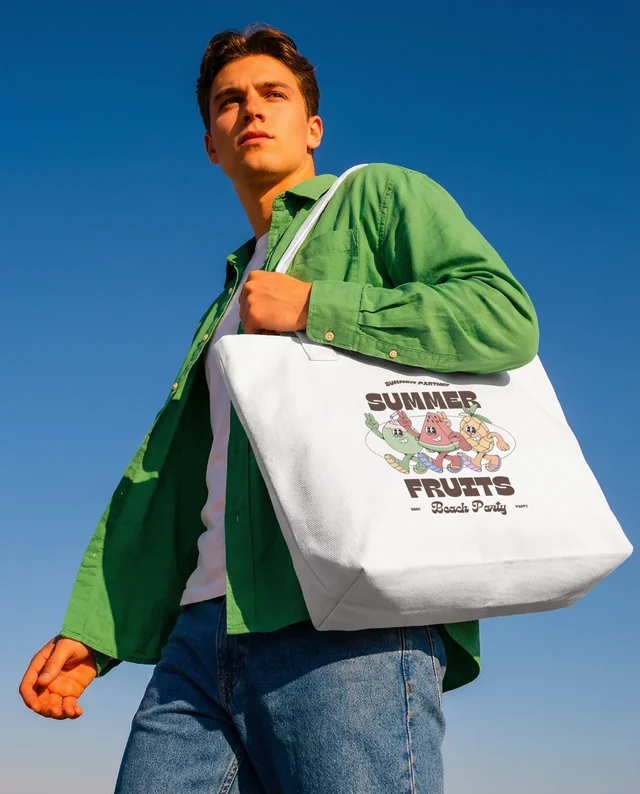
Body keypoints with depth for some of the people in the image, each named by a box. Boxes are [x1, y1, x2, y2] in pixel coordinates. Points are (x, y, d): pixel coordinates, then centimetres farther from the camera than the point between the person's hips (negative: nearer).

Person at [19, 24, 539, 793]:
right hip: (206, 630, 7)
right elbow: (165, 478, 24)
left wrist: (312, 307, -8)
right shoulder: (226, 309, 31)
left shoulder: (381, 197, 12)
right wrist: (90, 629, 15)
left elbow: (506, 319, -6)